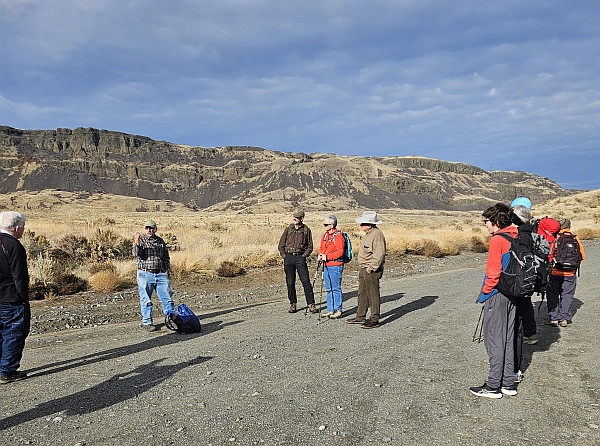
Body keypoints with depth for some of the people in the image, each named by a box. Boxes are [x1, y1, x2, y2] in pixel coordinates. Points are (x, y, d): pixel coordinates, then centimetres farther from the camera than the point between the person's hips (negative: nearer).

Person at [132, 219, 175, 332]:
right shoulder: (141, 239, 1)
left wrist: (167, 270, 8)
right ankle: (146, 322, 13)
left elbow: (166, 258, 19)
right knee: (146, 300, 2)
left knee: (167, 297, 4)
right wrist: (137, 242, -31)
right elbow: (136, 253, -16)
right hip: (145, 274, -3)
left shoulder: (161, 241, 12)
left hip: (160, 274, 3)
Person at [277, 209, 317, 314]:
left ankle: (311, 304, -1)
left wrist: (304, 256, -4)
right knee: (290, 282, 4)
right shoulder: (288, 229, 9)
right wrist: (284, 256, 1)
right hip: (288, 257, 2)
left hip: (300, 257, -2)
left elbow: (310, 247, 8)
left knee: (306, 281, -7)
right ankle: (293, 304, 14)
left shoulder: (306, 230, 4)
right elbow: (280, 245, 12)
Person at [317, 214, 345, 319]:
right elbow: (321, 248, 23)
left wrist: (327, 257, -20)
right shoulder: (325, 235, 14)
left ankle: (338, 311, 6)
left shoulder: (338, 235, -12)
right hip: (326, 266, 8)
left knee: (336, 288, -2)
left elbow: (340, 251, -19)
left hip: (335, 266, -8)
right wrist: (320, 255, 2)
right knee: (329, 289, 13)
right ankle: (330, 310, 21)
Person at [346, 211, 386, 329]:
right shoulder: (368, 234, 15)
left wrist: (371, 269, -21)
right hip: (363, 269, 11)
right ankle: (360, 317, 26)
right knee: (362, 294, 16)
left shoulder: (377, 235, -18)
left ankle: (375, 320, 6)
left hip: (372, 271, -11)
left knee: (373, 294, -2)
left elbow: (379, 255, -23)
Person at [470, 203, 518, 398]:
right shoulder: (515, 238, 9)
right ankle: (508, 383, 22)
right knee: (508, 340, 14)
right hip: (511, 294, 9)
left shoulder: (497, 240, -17)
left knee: (494, 340, -1)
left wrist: (484, 294, -8)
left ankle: (493, 386, 7)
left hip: (497, 295, -9)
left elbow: (493, 272, -19)